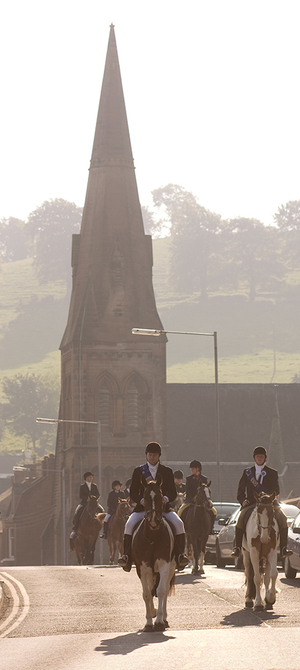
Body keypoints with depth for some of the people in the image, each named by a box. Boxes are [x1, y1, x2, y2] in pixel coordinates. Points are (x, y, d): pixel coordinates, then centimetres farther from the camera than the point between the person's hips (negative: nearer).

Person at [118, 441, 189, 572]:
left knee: (178, 523, -25)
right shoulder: (138, 471, 11)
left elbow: (173, 492, 7)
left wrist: (166, 498, -17)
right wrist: (141, 500, -16)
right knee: (129, 525, -26)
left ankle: (180, 555, -20)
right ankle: (127, 556, -23)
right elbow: (133, 493, 6)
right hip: (143, 507, 0)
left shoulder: (167, 471, 12)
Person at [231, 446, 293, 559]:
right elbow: (240, 490, 14)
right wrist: (243, 500, -6)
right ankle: (237, 547, -24)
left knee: (282, 518, -25)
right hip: (251, 503, 0)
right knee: (241, 517, -28)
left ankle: (283, 547, -24)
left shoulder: (272, 473, 12)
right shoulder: (247, 472, 15)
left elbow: (276, 491, 8)